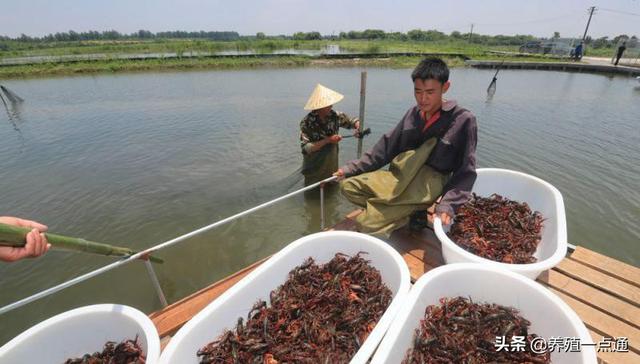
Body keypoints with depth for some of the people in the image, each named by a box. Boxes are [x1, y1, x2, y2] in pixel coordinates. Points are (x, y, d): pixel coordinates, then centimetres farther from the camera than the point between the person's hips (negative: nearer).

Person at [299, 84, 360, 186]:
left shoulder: (334, 115, -9)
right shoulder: (307, 123, -20)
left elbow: (351, 120, 6)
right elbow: (305, 149, -25)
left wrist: (358, 125, -17)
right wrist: (327, 140, -29)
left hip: (333, 166, 4)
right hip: (314, 170, -4)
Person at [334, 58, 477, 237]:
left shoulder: (463, 120, -8)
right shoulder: (413, 113, 7)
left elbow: (465, 172, -8)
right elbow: (387, 145, 11)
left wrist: (448, 204, -23)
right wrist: (352, 168, 6)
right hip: (400, 177, 7)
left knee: (368, 223, -21)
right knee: (348, 185, -5)